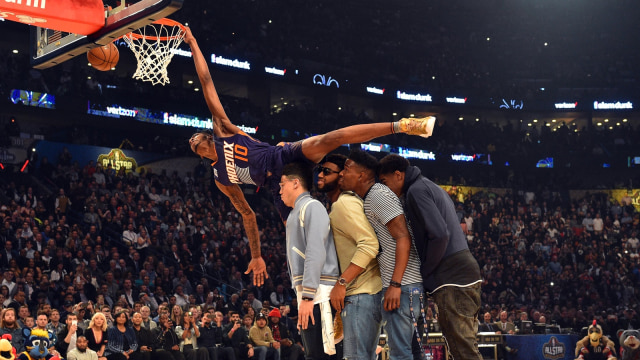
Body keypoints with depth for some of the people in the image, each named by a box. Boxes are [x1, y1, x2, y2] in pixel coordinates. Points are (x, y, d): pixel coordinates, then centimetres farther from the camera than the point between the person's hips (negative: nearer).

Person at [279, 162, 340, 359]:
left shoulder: (311, 207, -6)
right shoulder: (297, 212, 23)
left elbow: (316, 253, -17)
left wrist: (307, 296, -22)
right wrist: (302, 295, 16)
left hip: (317, 293, -10)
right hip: (307, 292, 10)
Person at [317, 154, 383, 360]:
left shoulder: (344, 203, -12)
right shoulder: (338, 205, 20)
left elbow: (369, 244, -23)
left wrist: (341, 283, -24)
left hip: (361, 294, -11)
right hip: (361, 292, 11)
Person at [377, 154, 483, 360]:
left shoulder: (416, 191, -8)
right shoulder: (433, 188, 22)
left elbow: (440, 235, -19)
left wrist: (424, 272, -8)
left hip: (451, 279, -10)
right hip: (467, 272, 10)